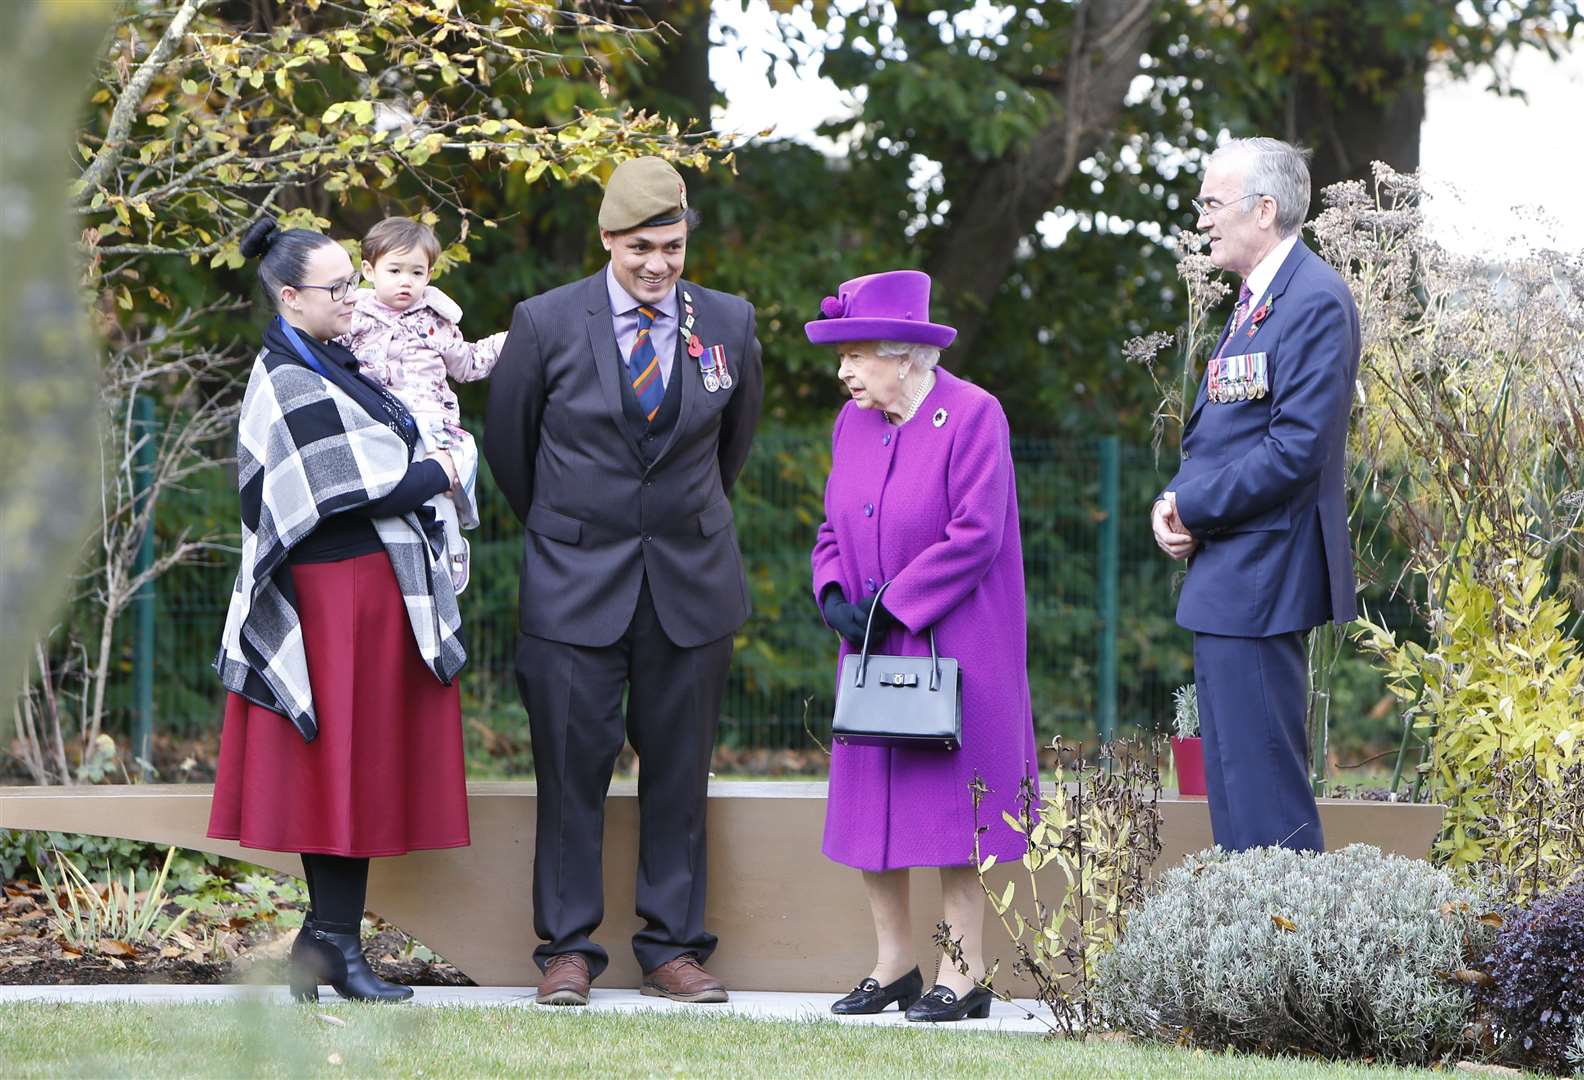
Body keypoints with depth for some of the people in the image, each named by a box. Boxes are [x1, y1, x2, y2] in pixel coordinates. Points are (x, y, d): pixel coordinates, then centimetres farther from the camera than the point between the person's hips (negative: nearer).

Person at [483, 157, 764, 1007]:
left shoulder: (728, 324, 2)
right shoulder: (547, 324, -5)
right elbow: (507, 441, 9)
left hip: (691, 583, 2)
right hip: (574, 584, -2)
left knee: (678, 772, 4)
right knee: (571, 769, 0)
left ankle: (673, 949, 11)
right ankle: (567, 949, 8)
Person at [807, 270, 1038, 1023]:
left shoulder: (972, 416, -11)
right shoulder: (854, 422, 10)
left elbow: (974, 536, -16)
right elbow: (834, 527, 15)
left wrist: (891, 606, -15)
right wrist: (835, 596, -5)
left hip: (950, 645, -7)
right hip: (873, 650, 7)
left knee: (949, 810, -5)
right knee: (870, 809, 5)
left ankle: (964, 975, 1)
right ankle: (893, 967, 14)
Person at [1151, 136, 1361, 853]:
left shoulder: (1314, 298, -15)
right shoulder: (1254, 298, 17)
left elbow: (1297, 447, -22)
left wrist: (1193, 507, -14)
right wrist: (1175, 500, 2)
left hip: (1260, 578, -11)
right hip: (1227, 580, 11)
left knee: (1263, 789, -10)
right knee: (1231, 786, 15)